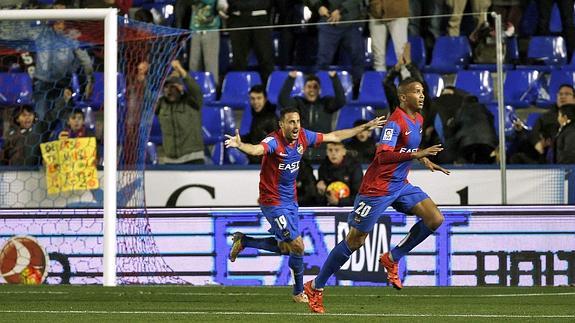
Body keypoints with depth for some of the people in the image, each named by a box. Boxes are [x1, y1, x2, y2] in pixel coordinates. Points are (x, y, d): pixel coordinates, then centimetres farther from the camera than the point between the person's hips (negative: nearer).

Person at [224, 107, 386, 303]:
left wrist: (365, 127, 14)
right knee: (297, 246, -8)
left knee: (286, 247, 15)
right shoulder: (274, 141, -23)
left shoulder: (303, 137, -2)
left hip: (290, 201, 8)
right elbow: (256, 149, -45)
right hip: (273, 202, -8)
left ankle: (243, 242, 32)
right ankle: (299, 292, 11)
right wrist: (239, 145, -67)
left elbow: (334, 137, 10)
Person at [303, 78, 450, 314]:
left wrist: (425, 160, 13)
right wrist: (417, 154, -37)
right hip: (378, 187, -8)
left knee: (435, 219, -7)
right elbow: (383, 155, -31)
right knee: (355, 240, -4)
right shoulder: (396, 121, -19)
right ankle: (315, 287, 9)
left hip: (400, 185, 8)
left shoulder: (418, 119, 9)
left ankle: (392, 259, 8)